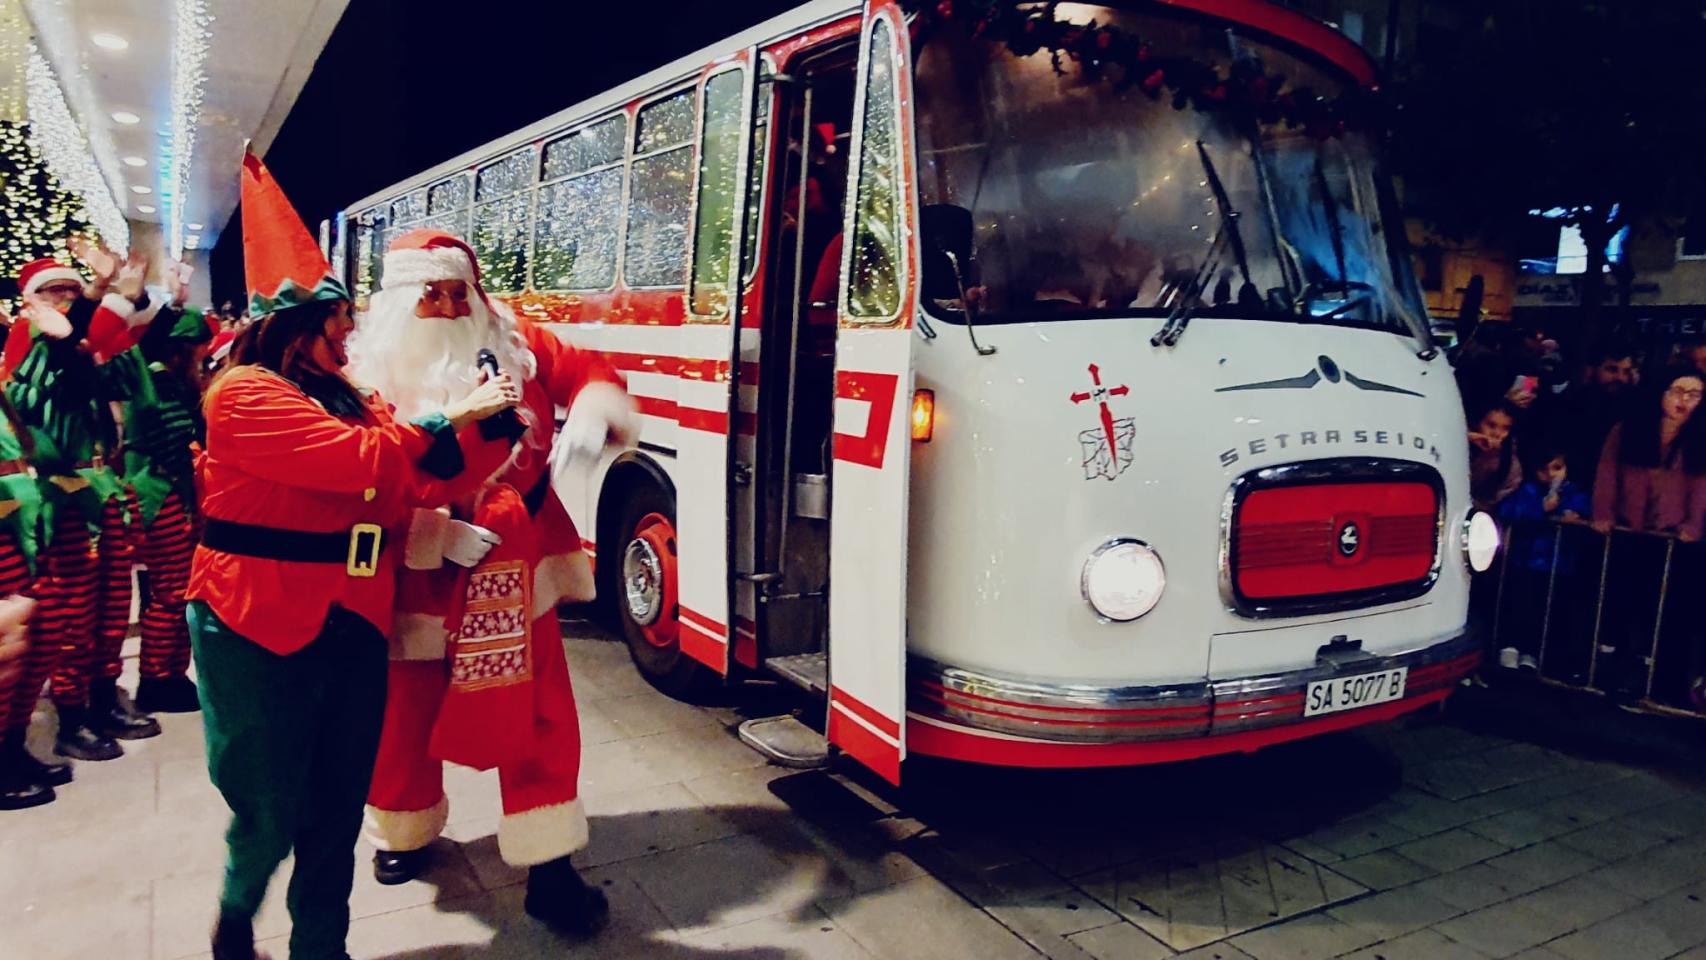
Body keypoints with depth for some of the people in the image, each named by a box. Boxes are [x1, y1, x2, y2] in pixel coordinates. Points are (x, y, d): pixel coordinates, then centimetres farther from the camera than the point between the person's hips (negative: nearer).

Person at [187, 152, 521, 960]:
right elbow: (354, 459, -24)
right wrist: (450, 415, -17)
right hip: (259, 628, -6)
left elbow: (415, 487, 4)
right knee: (271, 815, 7)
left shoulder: (350, 399, 10)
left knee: (336, 810, 14)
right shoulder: (245, 394, -12)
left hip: (351, 625, 7)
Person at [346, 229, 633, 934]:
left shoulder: (515, 346, 1)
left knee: (536, 714, 1)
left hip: (512, 569, 1)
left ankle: (549, 866, 13)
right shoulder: (370, 373, -6)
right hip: (416, 572, -1)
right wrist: (439, 533, -24)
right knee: (406, 712, 15)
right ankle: (404, 831, 44)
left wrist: (592, 414, -21)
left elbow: (586, 373, 3)